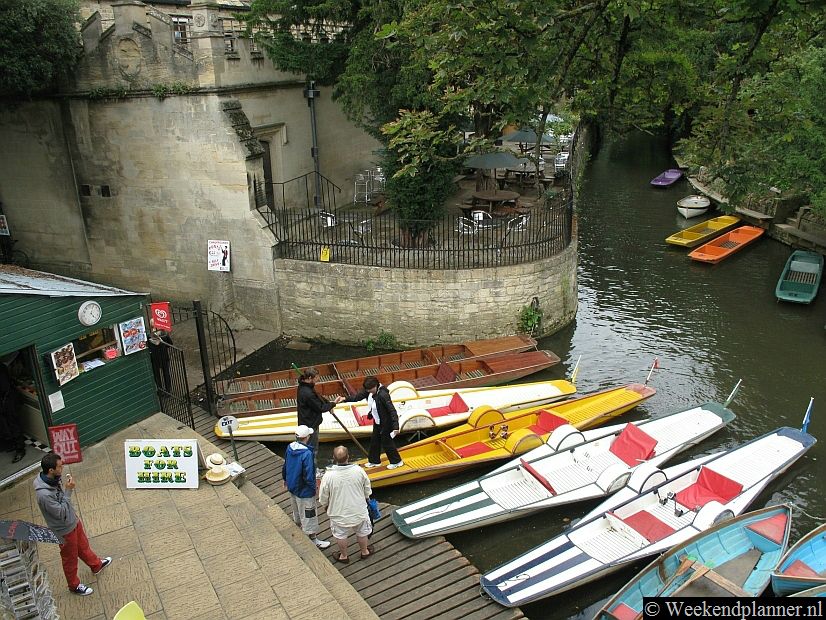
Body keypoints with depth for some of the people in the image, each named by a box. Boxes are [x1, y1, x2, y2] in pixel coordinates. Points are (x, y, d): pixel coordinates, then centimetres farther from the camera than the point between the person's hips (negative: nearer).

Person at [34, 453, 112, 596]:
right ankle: (74, 585, 41)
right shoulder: (44, 494, -39)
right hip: (65, 530, -8)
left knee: (83, 545, 31)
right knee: (70, 558, 17)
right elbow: (61, 513, -30)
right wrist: (68, 491, -32)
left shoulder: (52, 479, -12)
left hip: (73, 521, 8)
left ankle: (96, 565, 55)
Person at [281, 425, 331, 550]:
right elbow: (308, 475, -27)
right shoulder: (307, 454, -32)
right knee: (309, 514, 8)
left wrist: (285, 479, 23)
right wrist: (313, 487, -11)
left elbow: (285, 466, 7)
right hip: (304, 491, -8)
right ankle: (313, 539, 20)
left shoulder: (290, 447, -8)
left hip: (292, 486, 8)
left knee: (296, 510, 29)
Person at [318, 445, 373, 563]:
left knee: (341, 536, 24)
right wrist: (365, 499, 18)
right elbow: (367, 492, -3)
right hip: (359, 511, 1)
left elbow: (323, 499, -12)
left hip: (339, 514, -1)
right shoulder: (359, 471, -20)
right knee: (362, 533, 26)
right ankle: (364, 551, 46)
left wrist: (326, 505, 10)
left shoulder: (328, 476, -26)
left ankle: (343, 556, 43)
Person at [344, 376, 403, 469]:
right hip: (377, 422, 9)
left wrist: (395, 426, -34)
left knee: (386, 442, 6)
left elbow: (392, 410, -31)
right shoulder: (369, 392, -8)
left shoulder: (383, 395, -32)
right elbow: (359, 396, 3)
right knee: (374, 441, 20)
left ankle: (397, 461, 26)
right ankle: (374, 461, 39)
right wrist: (345, 399, -9)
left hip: (386, 423, -9)